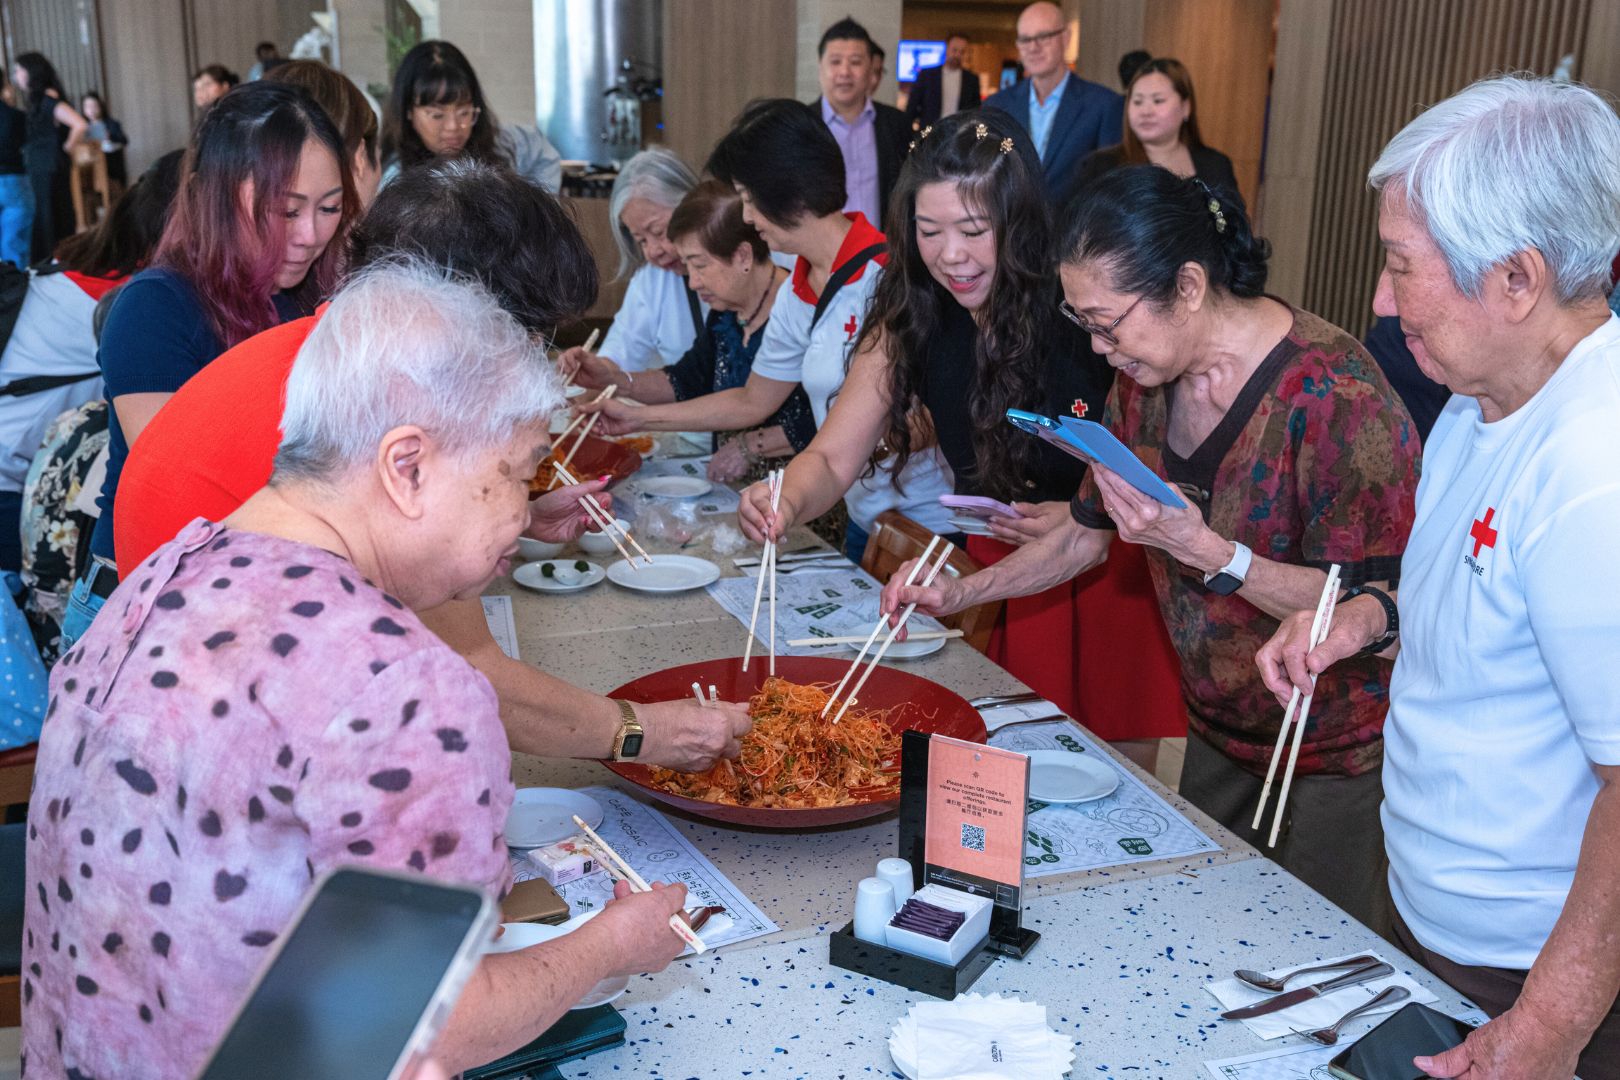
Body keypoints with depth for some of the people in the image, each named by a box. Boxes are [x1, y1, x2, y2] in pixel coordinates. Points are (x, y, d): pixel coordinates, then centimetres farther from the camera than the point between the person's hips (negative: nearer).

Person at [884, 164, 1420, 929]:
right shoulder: (1146, 379, -3)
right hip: (1217, 730, 7)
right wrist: (958, 594, 1)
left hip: (1335, 752, -6)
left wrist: (1206, 550, -34)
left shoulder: (1335, 394, -26)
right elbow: (1088, 533, 10)